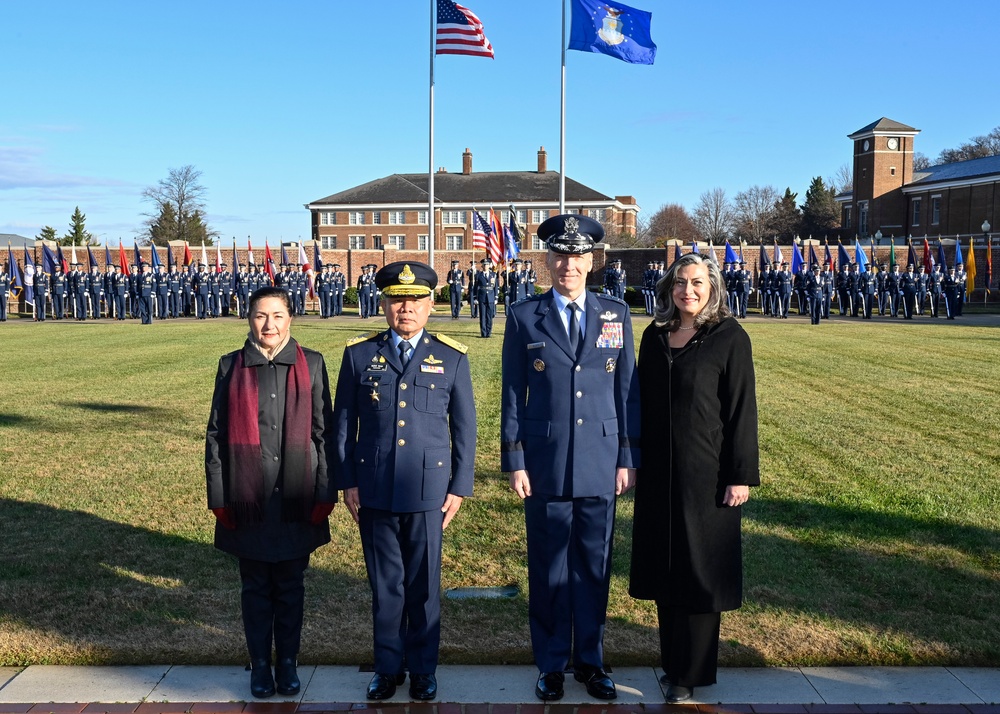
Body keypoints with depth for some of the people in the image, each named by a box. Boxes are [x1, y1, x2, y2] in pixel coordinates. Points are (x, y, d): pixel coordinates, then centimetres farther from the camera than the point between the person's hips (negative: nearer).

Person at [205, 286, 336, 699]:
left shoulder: (311, 364, 1)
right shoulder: (231, 367, 2)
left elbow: (323, 430, 2)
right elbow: (216, 434, 3)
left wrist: (325, 493, -2)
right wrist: (219, 497, -1)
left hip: (296, 498, 0)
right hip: (248, 499, 0)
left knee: (290, 586, 10)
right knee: (256, 587, 10)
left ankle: (288, 662, 25)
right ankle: (260, 664, 24)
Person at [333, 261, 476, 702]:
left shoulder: (452, 358, 3)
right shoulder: (359, 354, 4)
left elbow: (464, 428, 5)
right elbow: (343, 422, 6)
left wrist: (459, 487, 1)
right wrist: (347, 481, 3)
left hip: (427, 491, 0)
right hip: (374, 491, 1)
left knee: (424, 585, 8)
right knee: (385, 584, 10)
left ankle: (423, 669, 25)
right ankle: (388, 666, 26)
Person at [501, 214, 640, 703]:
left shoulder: (616, 314, 5)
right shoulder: (524, 318, 0)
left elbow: (628, 390, 6)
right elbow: (512, 396, 1)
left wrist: (628, 458, 2)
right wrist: (514, 462, -3)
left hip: (600, 465, 2)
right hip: (546, 465, -1)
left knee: (594, 568, 11)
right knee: (549, 570, 8)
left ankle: (590, 660, 27)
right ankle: (551, 664, 24)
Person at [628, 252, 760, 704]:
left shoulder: (729, 337, -8)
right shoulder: (654, 336, 6)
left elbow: (741, 409, -9)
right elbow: (644, 402, 11)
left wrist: (741, 475, -11)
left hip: (706, 472, -5)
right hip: (658, 472, 5)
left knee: (700, 570, 4)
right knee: (663, 566, 13)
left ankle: (691, 672, 17)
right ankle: (672, 658, 29)